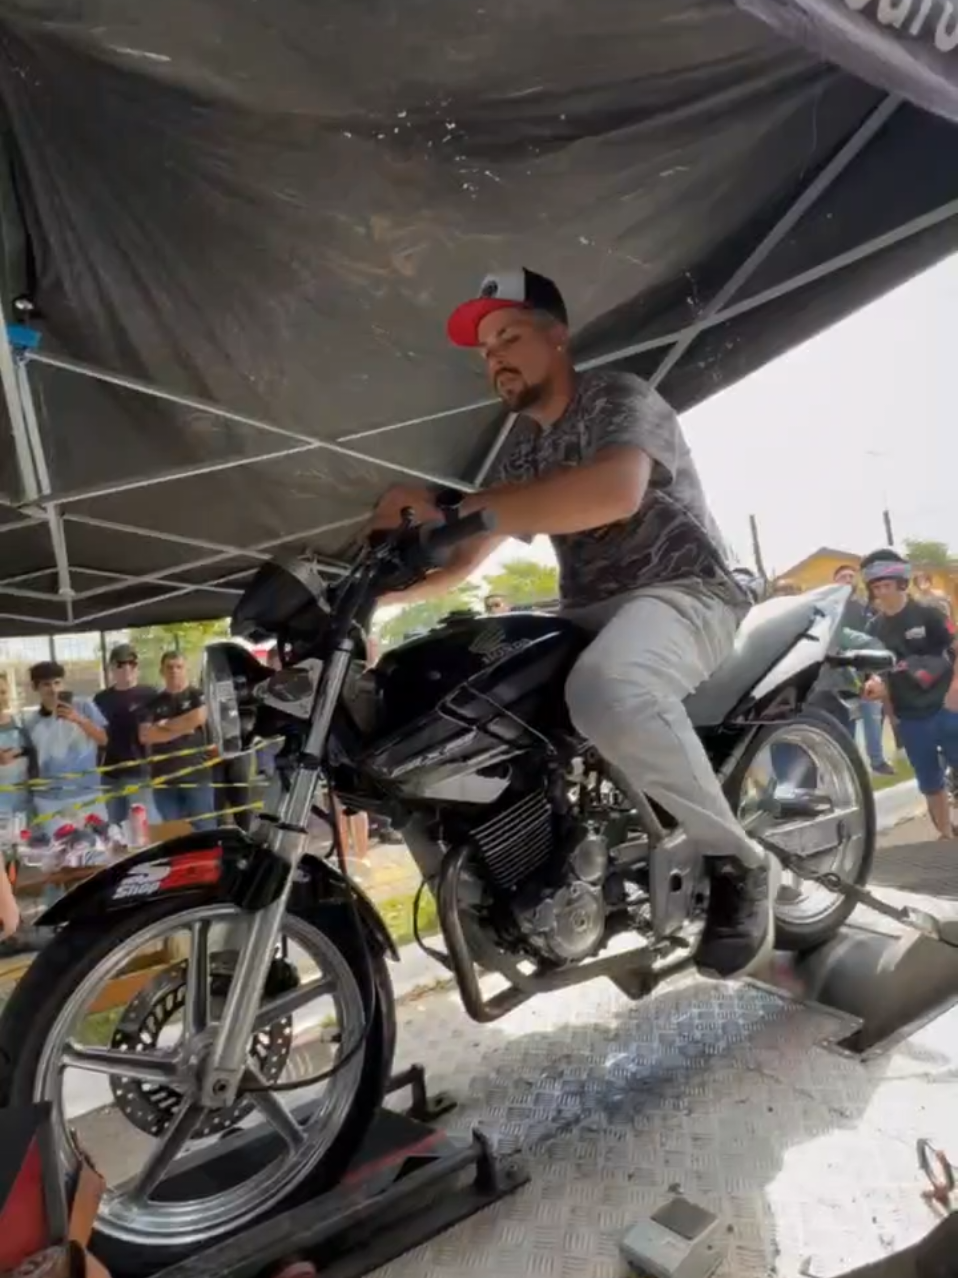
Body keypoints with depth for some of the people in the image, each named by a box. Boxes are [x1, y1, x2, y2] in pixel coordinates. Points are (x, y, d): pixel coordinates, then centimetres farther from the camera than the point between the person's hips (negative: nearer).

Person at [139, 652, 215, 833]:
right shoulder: (153, 703, 11)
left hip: (197, 777, -3)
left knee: (204, 831, 0)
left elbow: (198, 718, -18)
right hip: (164, 779, 3)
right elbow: (145, 736, -4)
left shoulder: (198, 695, 3)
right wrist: (181, 728, -10)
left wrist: (165, 725, -4)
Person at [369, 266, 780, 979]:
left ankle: (740, 863, -17)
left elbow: (614, 492, -30)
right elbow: (465, 563, 15)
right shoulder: (519, 449, 18)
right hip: (588, 613, 8)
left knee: (604, 689, -40)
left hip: (682, 591, -8)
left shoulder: (618, 396, -6)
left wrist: (449, 510, -33)